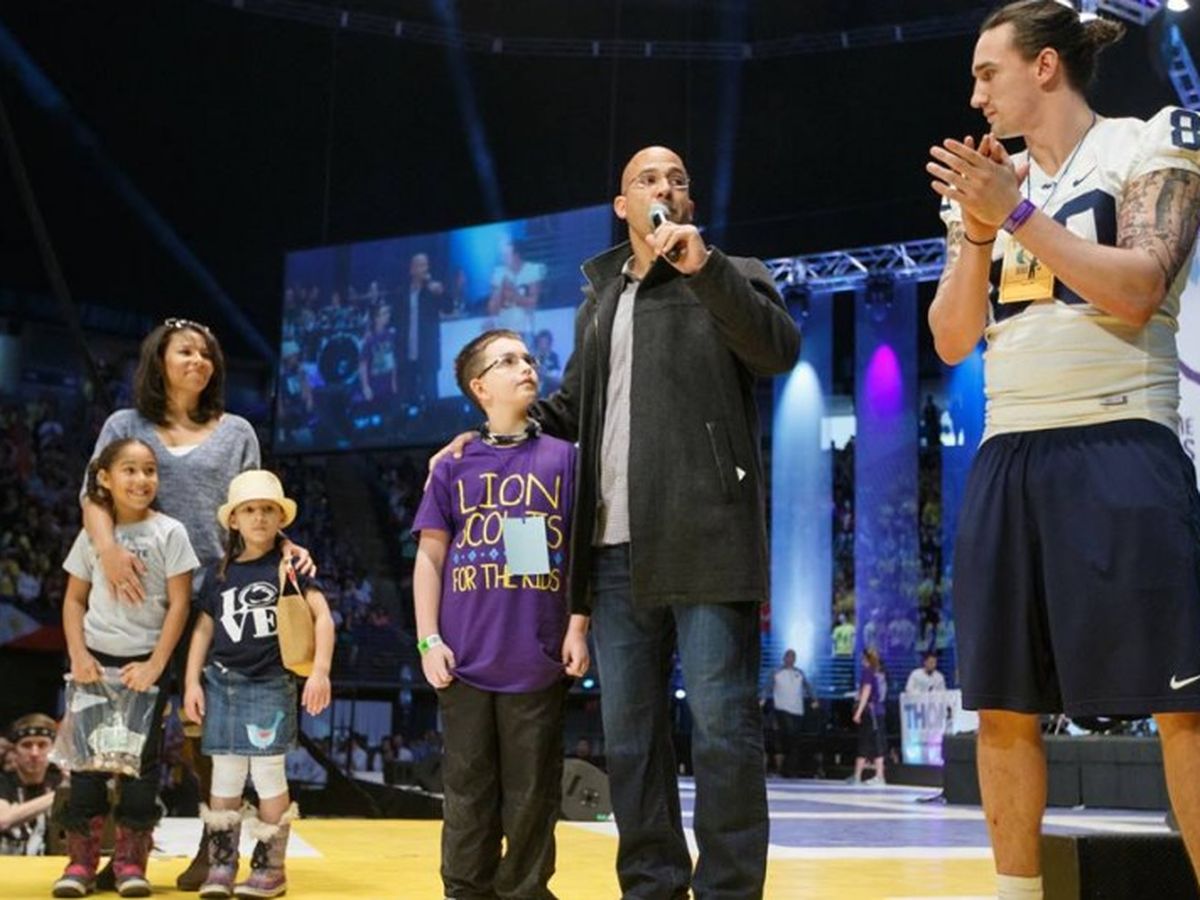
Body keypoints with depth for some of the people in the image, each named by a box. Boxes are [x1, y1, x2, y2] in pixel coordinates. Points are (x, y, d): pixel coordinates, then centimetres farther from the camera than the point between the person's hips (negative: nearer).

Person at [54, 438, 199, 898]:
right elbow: (74, 600, 10)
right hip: (96, 660, 2)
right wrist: (78, 655, -4)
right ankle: (81, 860, 12)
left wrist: (155, 665, -11)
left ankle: (131, 861, 11)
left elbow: (179, 603, -6)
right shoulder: (92, 534, 5)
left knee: (141, 759, 2)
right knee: (87, 757, 4)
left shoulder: (169, 532, -4)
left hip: (145, 663, -2)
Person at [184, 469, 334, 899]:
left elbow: (322, 616, -7)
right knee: (225, 776, 7)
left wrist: (320, 671, -15)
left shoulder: (289, 566, -2)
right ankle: (221, 865, 15)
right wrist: (192, 681, 7)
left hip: (271, 684, -4)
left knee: (268, 775, 2)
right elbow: (204, 627, 14)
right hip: (223, 683, 4)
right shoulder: (220, 571, 9)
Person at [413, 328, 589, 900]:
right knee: (469, 792, 8)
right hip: (467, 659, 1)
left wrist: (578, 628, -1)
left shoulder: (563, 458, 6)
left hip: (538, 660, 0)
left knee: (532, 793, 5)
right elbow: (430, 555, 7)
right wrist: (428, 639, 0)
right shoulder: (454, 464, 7)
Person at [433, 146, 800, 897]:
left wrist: (703, 265, -15)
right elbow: (571, 406, 29)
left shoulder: (730, 278, 9)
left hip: (706, 539, -5)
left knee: (723, 727, -7)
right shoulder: (598, 300, 23)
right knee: (629, 731, 7)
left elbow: (781, 349, -10)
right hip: (618, 550, 5)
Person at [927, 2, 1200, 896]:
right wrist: (978, 230, -2)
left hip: (1119, 446, -6)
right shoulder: (988, 186, 18)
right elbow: (952, 339, 11)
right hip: (1009, 456, 6)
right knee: (1003, 706, 6)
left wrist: (1018, 213, -13)